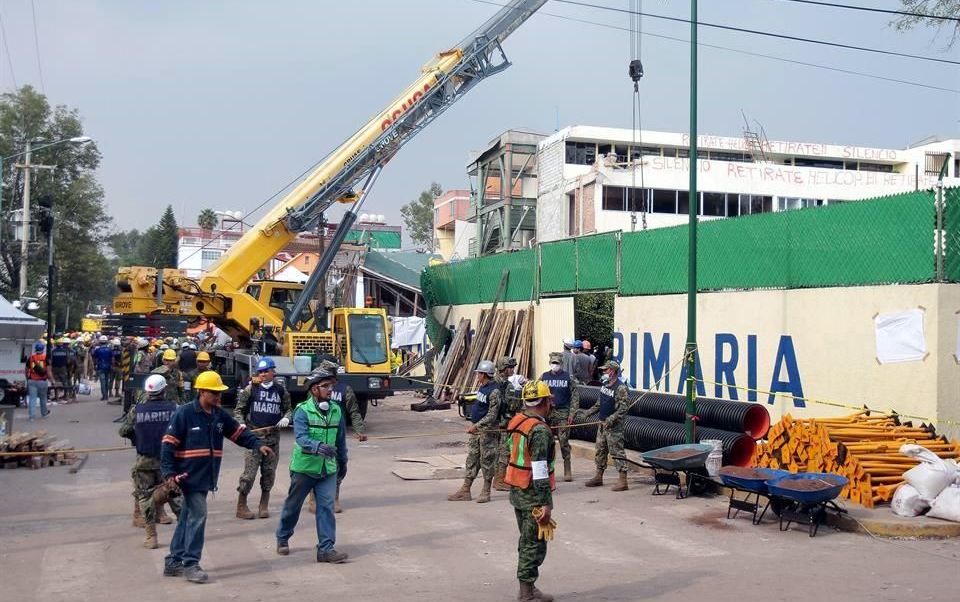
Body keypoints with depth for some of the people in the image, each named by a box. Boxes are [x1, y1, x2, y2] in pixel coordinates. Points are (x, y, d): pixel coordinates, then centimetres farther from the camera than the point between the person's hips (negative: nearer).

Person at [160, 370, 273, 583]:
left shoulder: (220, 415, 8)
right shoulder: (184, 414, -13)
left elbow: (239, 432, 14)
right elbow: (168, 444, -12)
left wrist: (258, 444, -2)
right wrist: (168, 472, -19)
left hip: (206, 477, 7)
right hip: (190, 476, -7)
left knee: (188, 518, 13)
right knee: (198, 516, -11)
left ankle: (174, 562, 23)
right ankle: (190, 564, -2)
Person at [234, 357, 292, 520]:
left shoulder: (280, 390, 7)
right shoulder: (251, 389, 0)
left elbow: (288, 409, 18)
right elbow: (239, 409, 5)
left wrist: (286, 418, -3)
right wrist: (241, 423, -12)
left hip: (273, 437, 3)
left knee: (269, 472, 8)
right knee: (249, 472, -6)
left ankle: (264, 505, 22)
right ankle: (241, 506, 5)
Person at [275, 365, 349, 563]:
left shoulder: (336, 411, 3)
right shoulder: (303, 411, -13)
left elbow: (341, 439, 13)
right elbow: (301, 437, -27)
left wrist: (343, 462, 20)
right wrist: (319, 447, -45)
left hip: (328, 469, 3)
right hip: (304, 467, -3)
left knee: (326, 506, -3)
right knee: (293, 504, 13)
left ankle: (326, 548, 1)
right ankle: (282, 538, 35)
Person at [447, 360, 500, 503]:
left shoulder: (494, 392, -19)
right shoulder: (482, 387, 10)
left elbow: (492, 415, -22)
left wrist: (476, 426, -25)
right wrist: (473, 424, 19)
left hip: (488, 430, -9)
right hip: (476, 429, 9)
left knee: (487, 460, 1)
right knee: (472, 459, 11)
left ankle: (486, 492, 11)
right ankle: (465, 491, 16)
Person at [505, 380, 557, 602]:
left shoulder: (517, 421, 6)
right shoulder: (540, 431, -21)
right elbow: (539, 470, -23)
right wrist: (545, 503, -20)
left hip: (516, 492, 9)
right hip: (533, 494, -9)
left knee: (527, 541, 19)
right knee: (535, 544, 2)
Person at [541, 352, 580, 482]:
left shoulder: (568, 377, 2)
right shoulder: (544, 377, 7)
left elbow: (575, 396, 1)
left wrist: (572, 413, -7)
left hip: (563, 414, -2)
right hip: (547, 414, 2)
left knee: (564, 442, -3)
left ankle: (567, 471, 4)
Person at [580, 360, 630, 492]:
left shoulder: (621, 388, -17)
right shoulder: (605, 386, 12)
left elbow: (623, 408, -22)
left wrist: (611, 419, -27)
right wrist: (590, 412, 14)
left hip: (614, 426, -9)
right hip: (603, 424, 9)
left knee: (617, 452, -7)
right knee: (600, 450, 15)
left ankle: (623, 481, -4)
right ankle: (598, 477, 27)